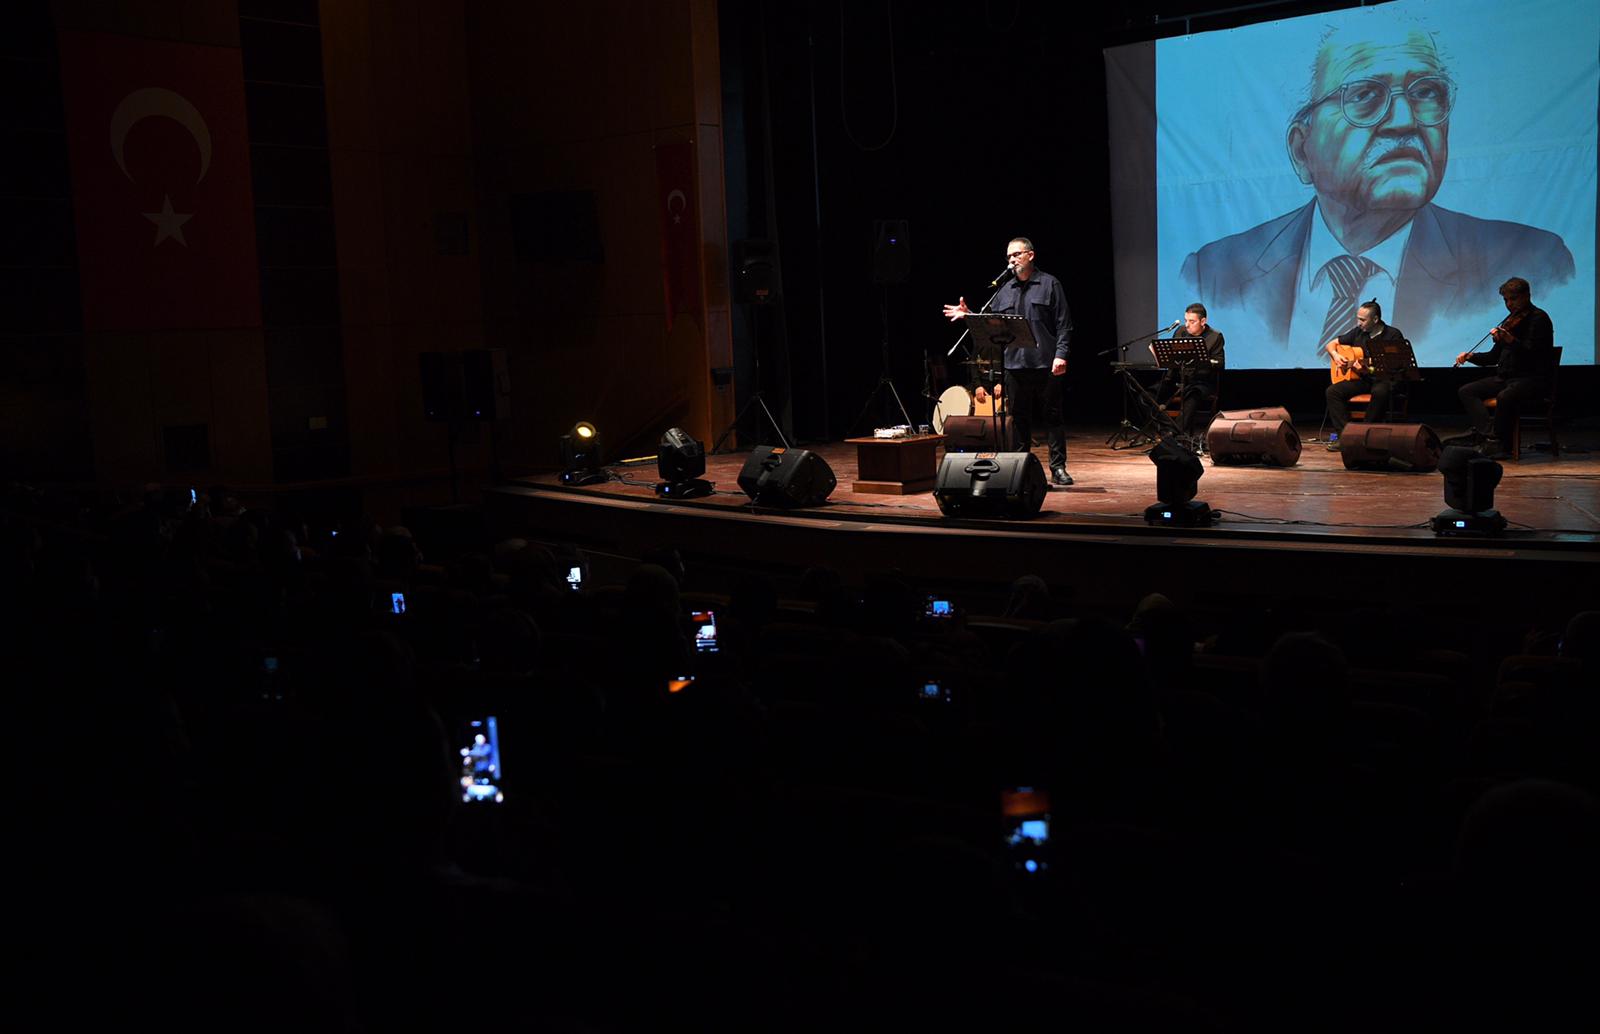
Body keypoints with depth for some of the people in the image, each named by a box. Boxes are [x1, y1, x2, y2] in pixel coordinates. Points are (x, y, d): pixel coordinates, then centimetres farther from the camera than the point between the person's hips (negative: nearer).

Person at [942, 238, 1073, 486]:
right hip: (1015, 364, 4)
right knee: (1019, 418, 8)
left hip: (1045, 363, -4)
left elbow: (1064, 324, -4)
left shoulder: (1049, 284, 1)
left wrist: (1061, 354, -13)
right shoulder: (1005, 290, 15)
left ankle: (1058, 468, 6)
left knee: (1052, 416, 1)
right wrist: (968, 315, -2)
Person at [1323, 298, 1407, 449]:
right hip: (1362, 380, 6)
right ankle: (1343, 435, -20)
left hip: (1384, 380, -5)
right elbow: (1331, 344, 20)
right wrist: (1335, 355, -4)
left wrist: (1368, 370, -26)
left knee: (1380, 392, -40)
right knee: (1332, 391, -17)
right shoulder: (1358, 332, 10)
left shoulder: (1393, 335, -7)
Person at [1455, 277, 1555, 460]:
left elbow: (1530, 352, -23)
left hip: (1535, 378, -9)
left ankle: (1499, 444, -22)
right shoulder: (1510, 320, 17)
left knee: (1505, 397, -38)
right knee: (1466, 391, -6)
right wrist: (1471, 356, 6)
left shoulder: (1539, 318, -8)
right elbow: (1495, 356, 21)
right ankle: (1487, 434, -26)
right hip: (1506, 377, 9)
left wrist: (1509, 340, -38)